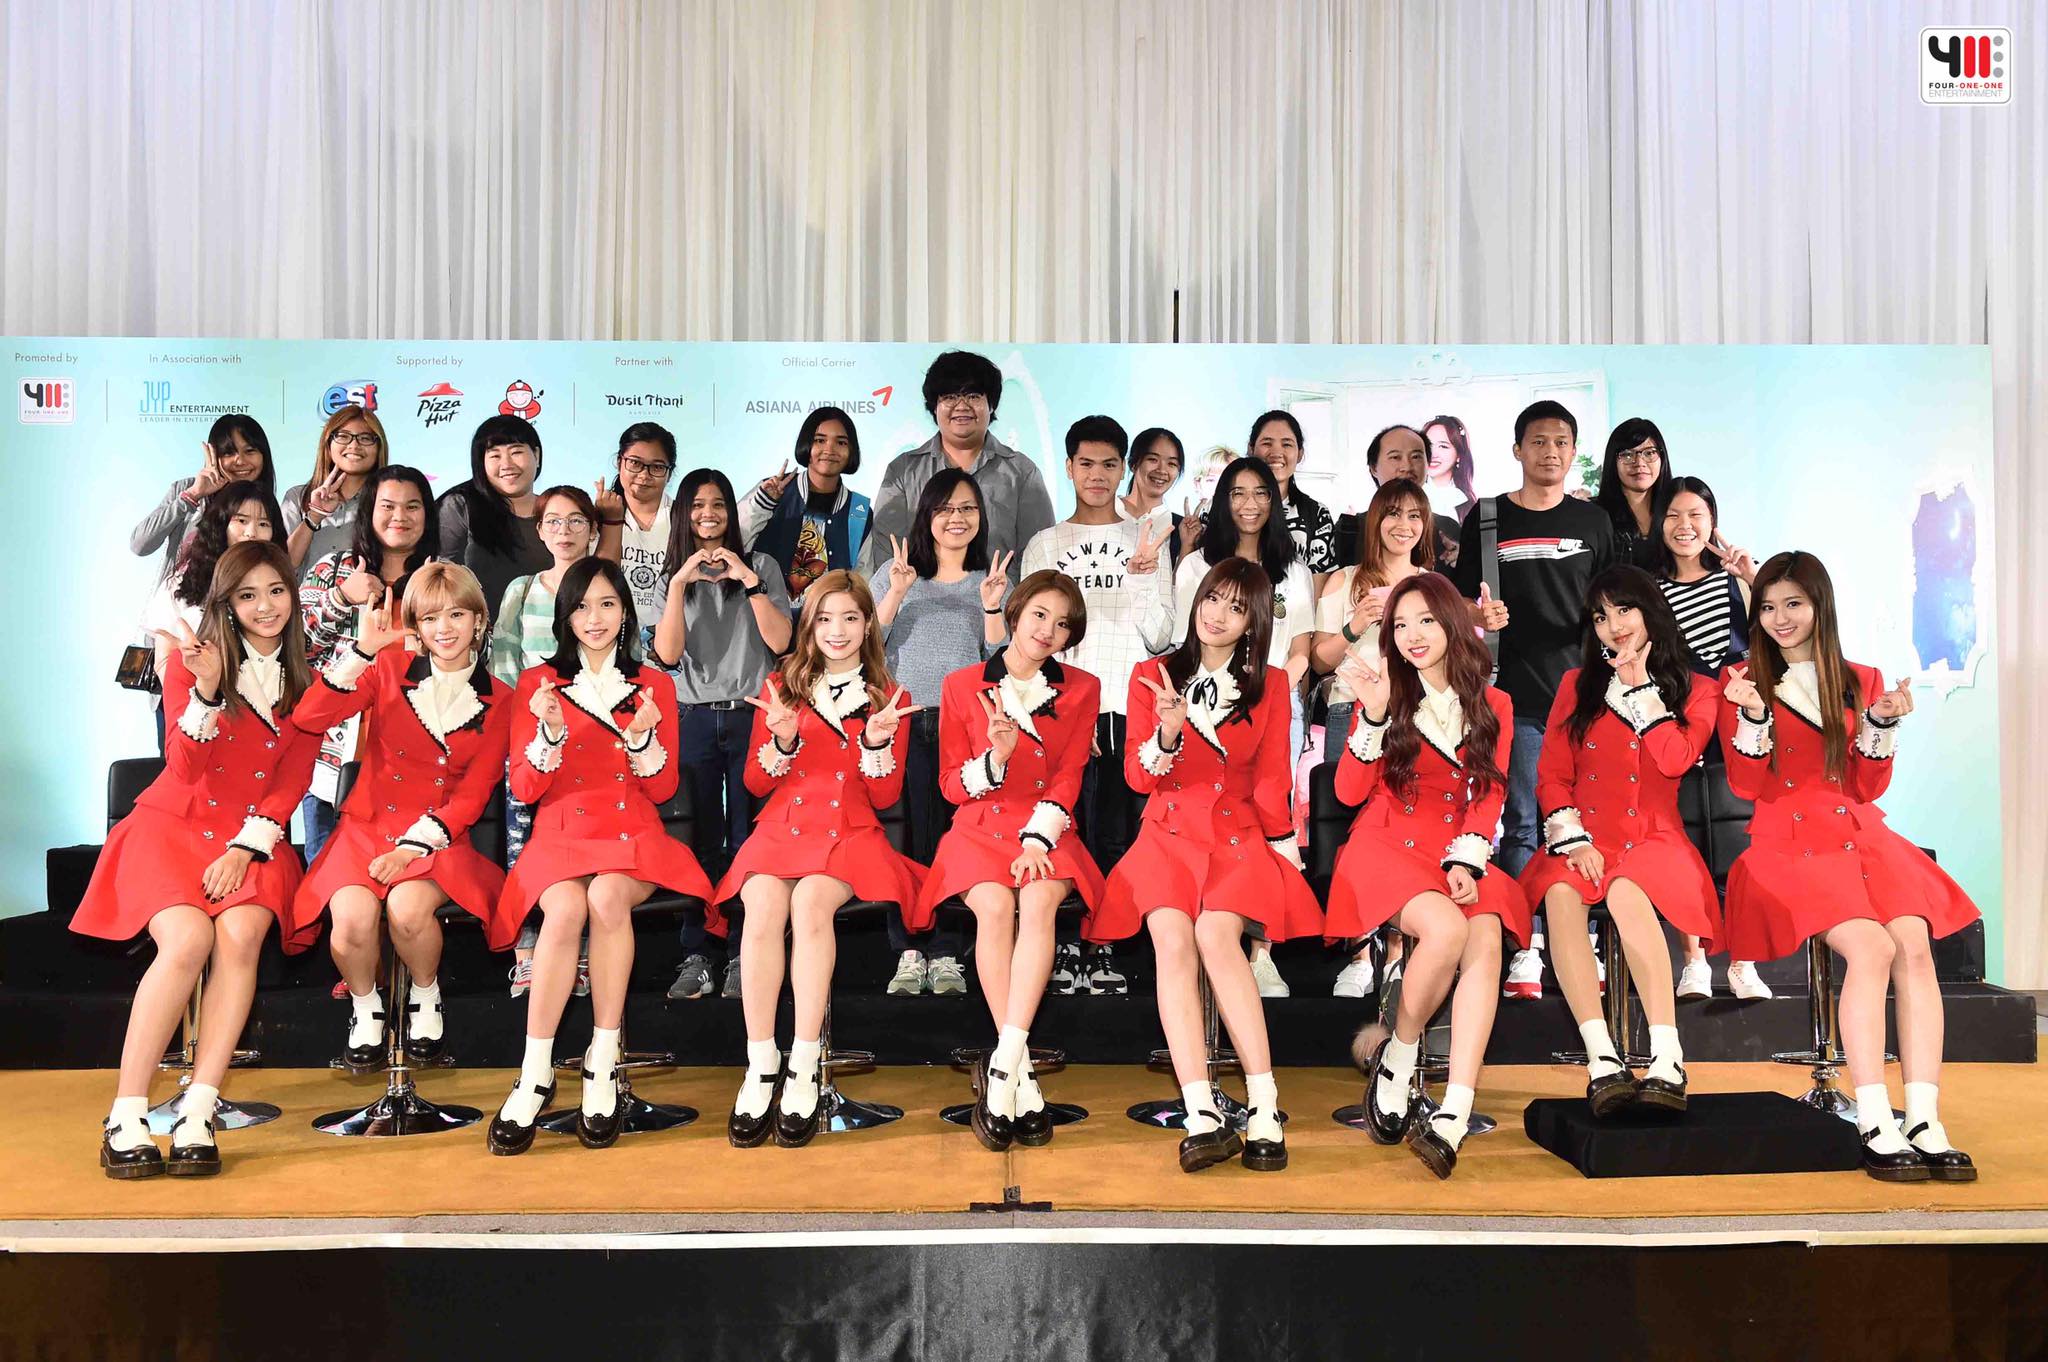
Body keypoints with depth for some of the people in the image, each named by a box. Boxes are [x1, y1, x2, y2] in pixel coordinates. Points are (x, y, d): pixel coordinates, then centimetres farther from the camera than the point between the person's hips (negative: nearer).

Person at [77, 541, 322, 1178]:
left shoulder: (306, 678, 9)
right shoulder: (193, 659, 2)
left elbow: (293, 782, 4)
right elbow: (186, 767, -8)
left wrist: (245, 848, -10)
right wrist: (207, 691, -24)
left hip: (253, 837, 2)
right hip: (175, 823, -2)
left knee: (241, 934, -30)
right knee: (187, 939, -30)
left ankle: (197, 1116, -28)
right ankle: (126, 1119, -23)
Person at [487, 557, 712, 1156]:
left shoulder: (654, 684, 13)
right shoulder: (537, 683, 11)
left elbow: (663, 790, 8)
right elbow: (524, 789, 4)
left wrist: (642, 737, -11)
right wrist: (551, 731, -13)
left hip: (633, 832, 1)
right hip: (561, 832, 0)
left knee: (608, 897, -35)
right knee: (567, 908, -34)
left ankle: (604, 1062, -26)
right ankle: (535, 1075, -26)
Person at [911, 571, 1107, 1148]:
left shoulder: (1081, 689, 9)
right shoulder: (962, 686, 7)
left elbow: (1067, 779, 3)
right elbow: (952, 785, 7)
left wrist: (1037, 840, -13)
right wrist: (995, 759, -14)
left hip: (1046, 828, 0)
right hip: (980, 827, 0)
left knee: (1039, 900, -33)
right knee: (994, 906, -32)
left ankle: (1002, 1067, -35)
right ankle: (1022, 1076, -29)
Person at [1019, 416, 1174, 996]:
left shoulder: (1147, 540, 13)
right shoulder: (1045, 545, 13)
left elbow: (1158, 636, 6)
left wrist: (1145, 575, -9)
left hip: (1127, 708, 0)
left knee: (1116, 834, -3)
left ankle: (1104, 949, 5)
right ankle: (1062, 948, 4)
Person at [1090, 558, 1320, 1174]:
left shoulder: (1270, 685, 11)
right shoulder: (1151, 676, 9)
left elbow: (1271, 779, 12)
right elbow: (1139, 777, 4)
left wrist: (1283, 847, 0)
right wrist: (1169, 734, -16)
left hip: (1239, 835, 0)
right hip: (1168, 835, 0)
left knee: (1215, 933, -30)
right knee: (1172, 938, -28)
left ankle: (1265, 1110, -31)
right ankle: (1202, 1117, -35)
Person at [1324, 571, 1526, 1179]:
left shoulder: (1492, 706, 13)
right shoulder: (1387, 696, 5)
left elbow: (1489, 795, 6)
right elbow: (1349, 791, -4)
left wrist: (1465, 861, -10)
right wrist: (1374, 714, -15)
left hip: (1457, 852, 3)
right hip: (1387, 845, -2)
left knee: (1487, 940, -29)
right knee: (1447, 927, -33)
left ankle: (1452, 1117, -35)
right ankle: (1397, 1056, -9)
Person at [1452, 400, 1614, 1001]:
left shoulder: (1592, 520, 12)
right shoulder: (1487, 518, 6)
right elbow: (1463, 601, 8)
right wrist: (1480, 614, -14)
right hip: (1518, 694, -1)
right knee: (1520, 823, 0)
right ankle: (1527, 949, 4)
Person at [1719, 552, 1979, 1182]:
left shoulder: (1861, 681, 16)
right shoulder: (1743, 680, 8)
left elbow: (1869, 786, 11)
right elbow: (1748, 785, -1)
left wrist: (1882, 723, -4)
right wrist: (1753, 716, -15)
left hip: (1862, 835, 3)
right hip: (1790, 842, -3)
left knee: (1915, 943, -25)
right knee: (1870, 948, -28)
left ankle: (1924, 1122, -24)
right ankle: (1875, 1126, -26)